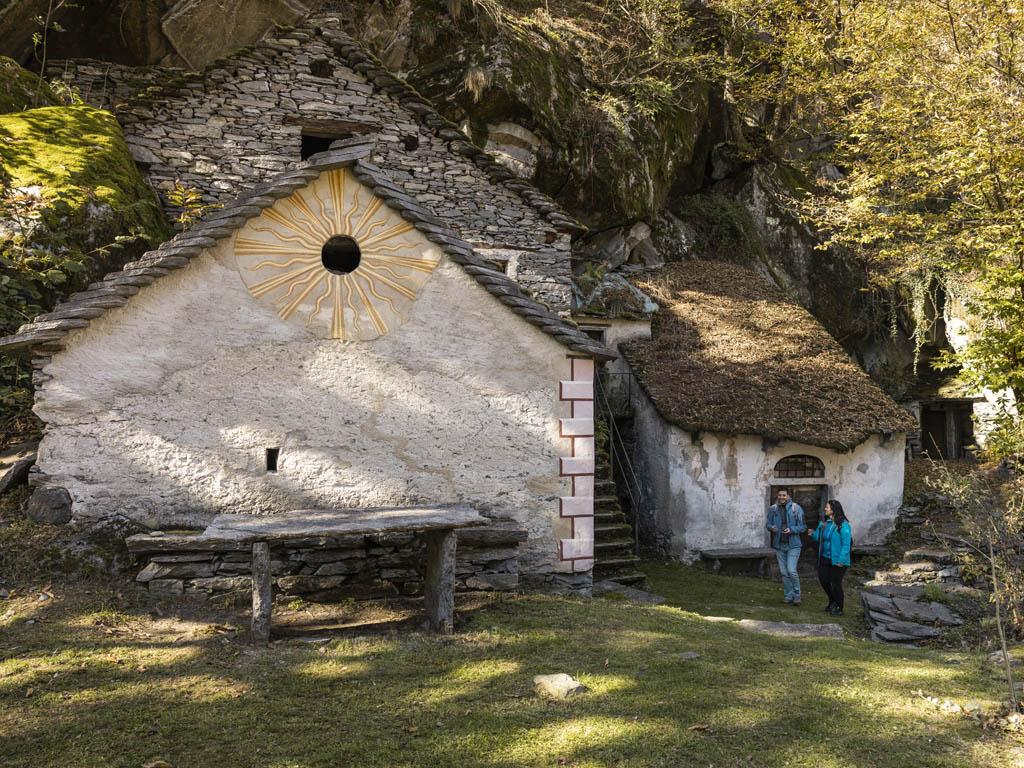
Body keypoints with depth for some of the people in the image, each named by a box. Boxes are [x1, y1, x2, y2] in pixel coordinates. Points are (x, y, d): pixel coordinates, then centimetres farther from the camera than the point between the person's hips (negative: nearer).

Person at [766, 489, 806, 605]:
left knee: (791, 570, -13)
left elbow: (802, 527, -4)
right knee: (784, 573, 9)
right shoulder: (773, 509, 4)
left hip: (793, 544, -4)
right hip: (779, 545, 4)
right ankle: (788, 596, 20)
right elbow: (768, 523, 13)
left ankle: (796, 595, 6)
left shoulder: (796, 508, -6)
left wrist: (791, 530, -21)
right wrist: (771, 527, -10)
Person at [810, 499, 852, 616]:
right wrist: (813, 534, -8)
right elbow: (819, 538, 14)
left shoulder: (843, 525, -17)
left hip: (837, 561, -7)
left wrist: (841, 561, -21)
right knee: (823, 580, 12)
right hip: (824, 558, 7)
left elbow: (846, 544, -18)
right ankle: (832, 601, 36)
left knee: (836, 583, 2)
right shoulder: (823, 523, 6)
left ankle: (839, 608, 21)